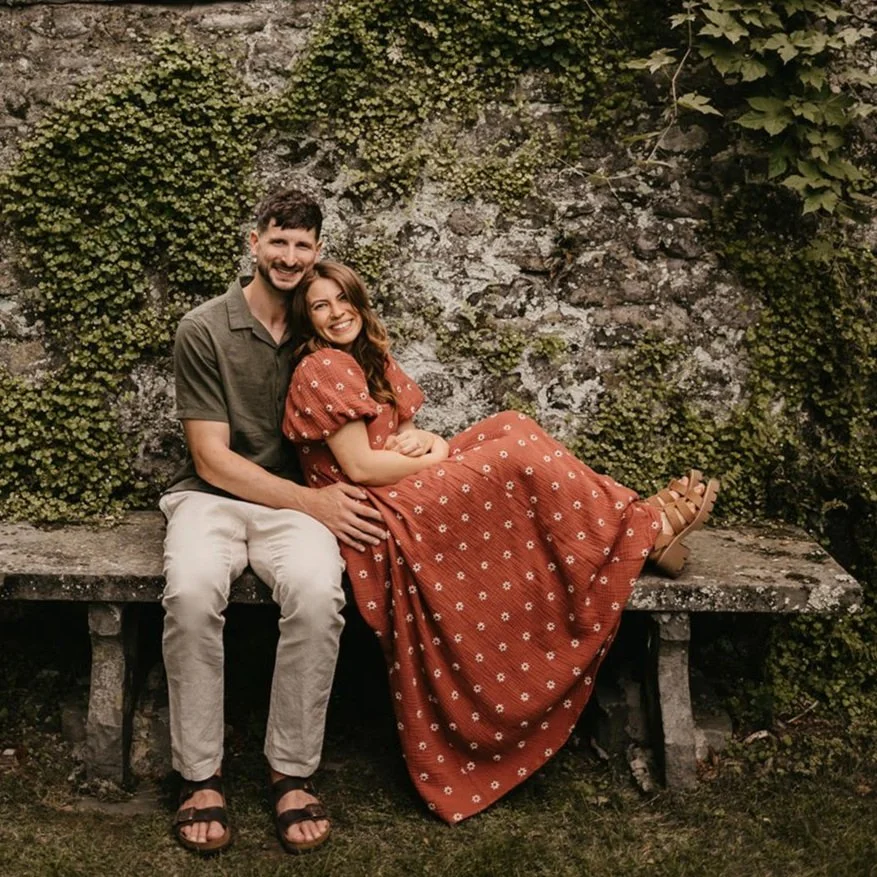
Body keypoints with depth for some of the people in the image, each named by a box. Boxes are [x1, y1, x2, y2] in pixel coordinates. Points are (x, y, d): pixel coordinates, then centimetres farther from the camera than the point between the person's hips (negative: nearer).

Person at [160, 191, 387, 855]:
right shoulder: (205, 331, -2)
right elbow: (212, 458, -6)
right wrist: (312, 501, -14)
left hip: (298, 501, 2)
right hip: (213, 496, -1)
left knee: (317, 591, -33)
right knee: (192, 591, -35)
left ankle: (294, 774, -17)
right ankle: (200, 776, -18)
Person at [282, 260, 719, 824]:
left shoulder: (372, 361, 18)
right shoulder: (323, 367, -11)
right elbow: (361, 466, -18)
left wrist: (425, 440, -8)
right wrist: (441, 455, -9)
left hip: (405, 499, 9)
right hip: (372, 519, -9)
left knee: (511, 427, -6)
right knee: (518, 454, -20)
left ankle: (634, 525, -12)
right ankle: (648, 529, -9)